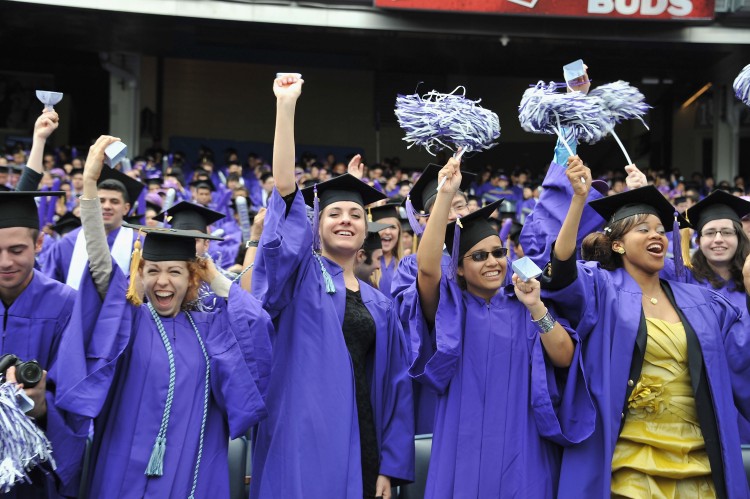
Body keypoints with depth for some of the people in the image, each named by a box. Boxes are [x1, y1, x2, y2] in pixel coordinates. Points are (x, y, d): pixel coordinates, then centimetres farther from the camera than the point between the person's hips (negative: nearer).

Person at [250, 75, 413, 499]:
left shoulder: (380, 305, 13)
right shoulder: (299, 277, 3)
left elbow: (395, 386, 11)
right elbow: (285, 190, -9)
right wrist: (286, 105, -15)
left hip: (359, 441, 4)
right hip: (302, 443, -4)